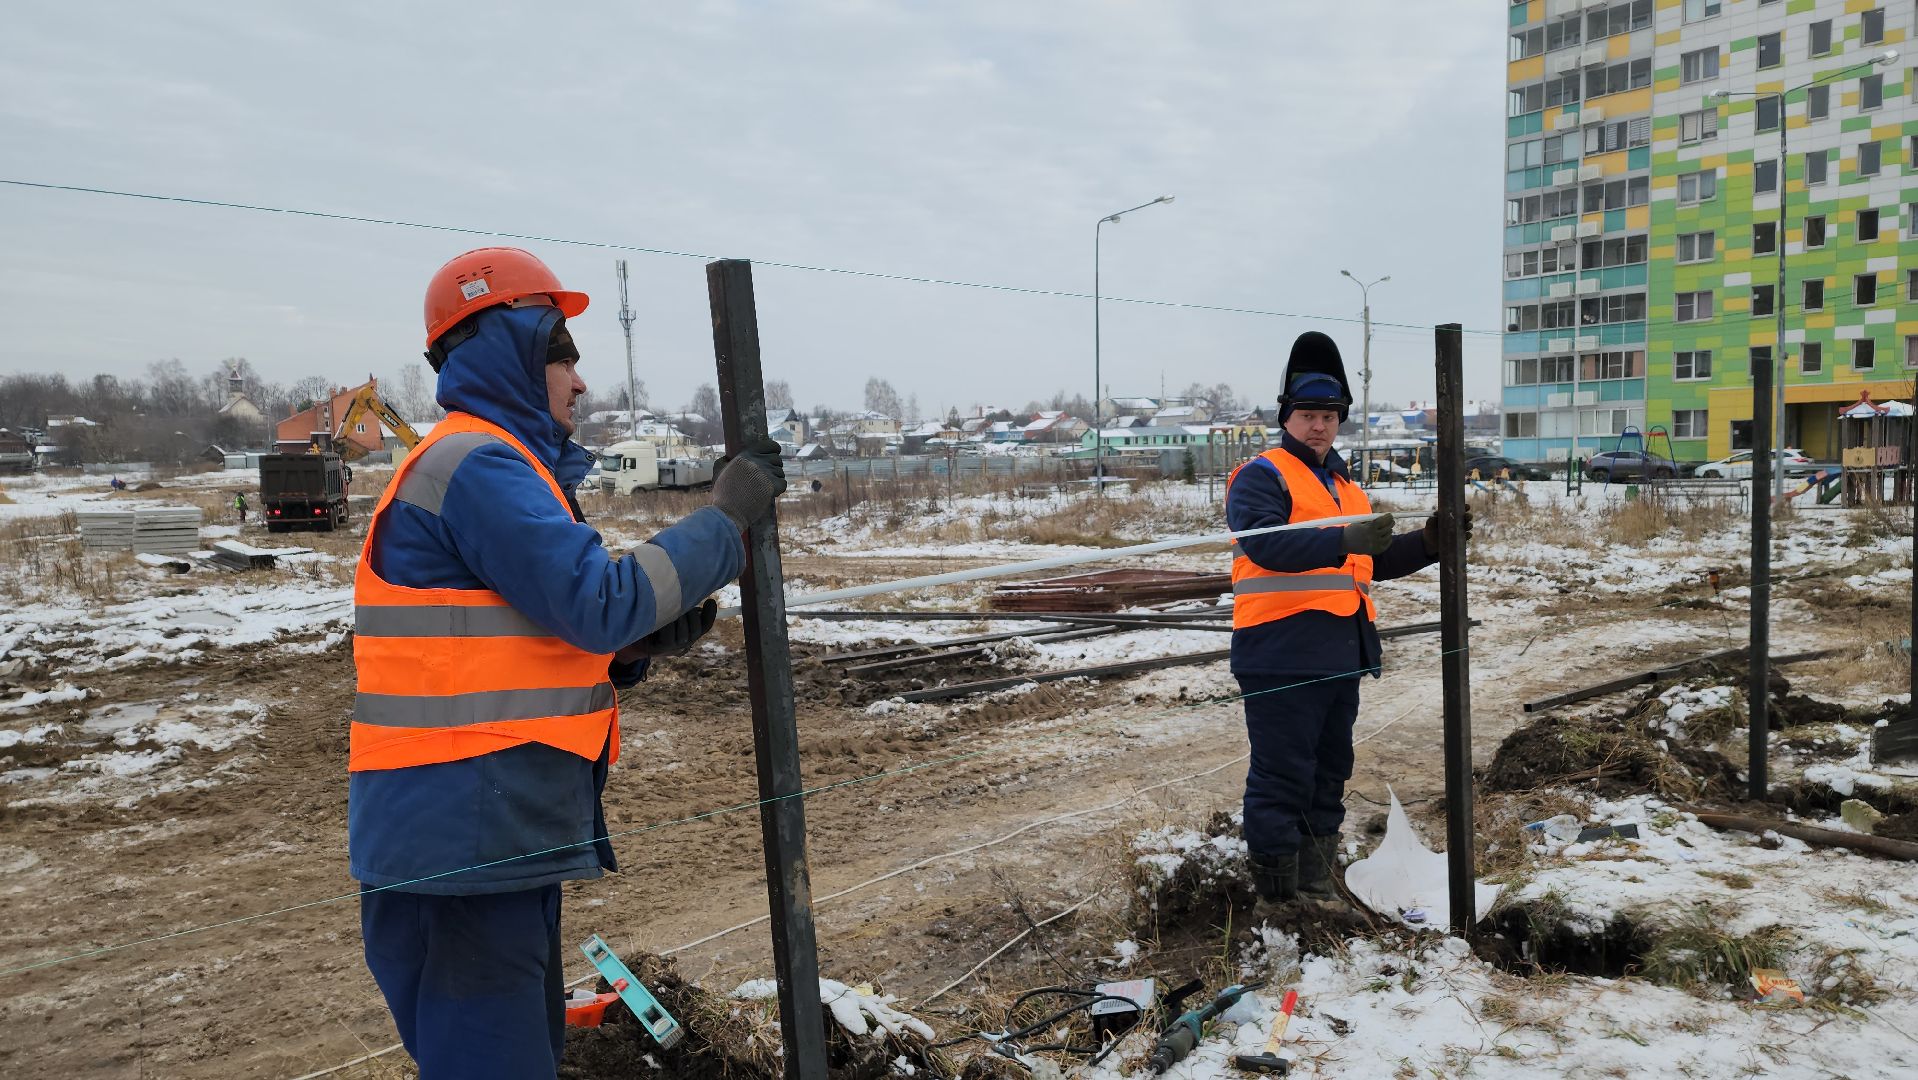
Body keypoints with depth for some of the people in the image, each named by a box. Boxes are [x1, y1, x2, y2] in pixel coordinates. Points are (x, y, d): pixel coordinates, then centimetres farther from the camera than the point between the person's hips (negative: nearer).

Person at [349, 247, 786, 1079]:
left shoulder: (496, 465, 18)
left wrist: (648, 638, 1)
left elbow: (548, 643, 18)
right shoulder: (477, 464, -14)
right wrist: (725, 519, -11)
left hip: (495, 835, 10)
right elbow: (600, 601, -21)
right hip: (463, 843, -10)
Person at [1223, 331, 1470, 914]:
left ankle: (1318, 886, 29)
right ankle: (1276, 898, 6)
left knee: (1329, 775, 16)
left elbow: (1373, 562, 26)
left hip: (1342, 656, 9)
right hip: (1282, 653, -9)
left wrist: (1427, 542, 10)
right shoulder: (1261, 475, -5)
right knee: (1282, 778, -4)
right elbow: (1263, 541, -23)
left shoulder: (1345, 487, 22)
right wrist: (1344, 541, -32)